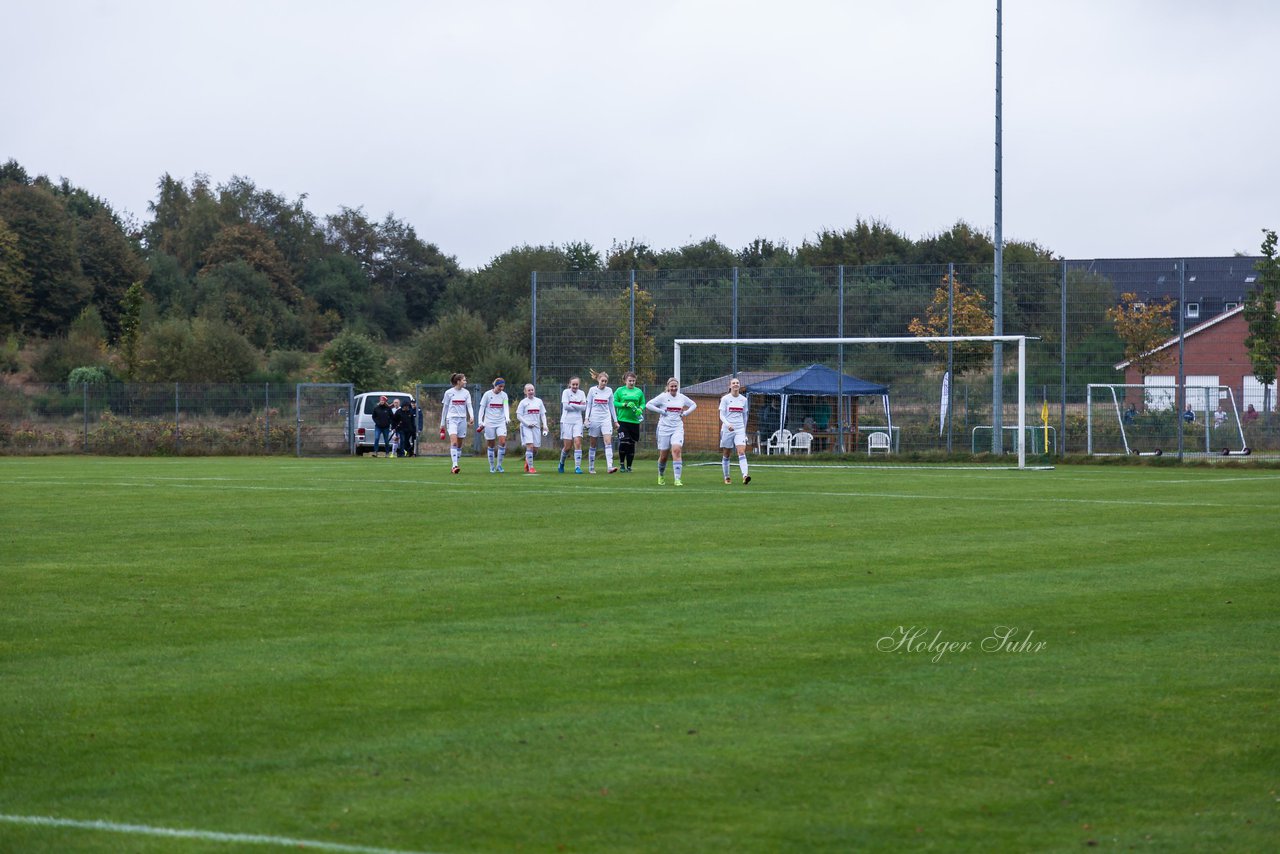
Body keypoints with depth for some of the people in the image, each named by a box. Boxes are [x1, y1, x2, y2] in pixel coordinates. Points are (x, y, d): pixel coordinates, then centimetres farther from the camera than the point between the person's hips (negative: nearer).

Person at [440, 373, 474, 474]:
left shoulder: (466, 393, 8)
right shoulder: (449, 393, 1)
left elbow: (469, 405, 2)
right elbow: (445, 408, 8)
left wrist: (472, 416, -18)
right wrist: (442, 423, 10)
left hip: (462, 419, 4)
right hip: (451, 419, -4)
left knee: (459, 444, 5)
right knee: (454, 442, -18)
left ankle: (455, 466, 13)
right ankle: (455, 465, -26)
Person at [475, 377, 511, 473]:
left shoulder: (504, 395, 3)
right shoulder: (487, 394, -3)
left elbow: (506, 407, -7)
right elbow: (481, 408, 0)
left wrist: (507, 417, -26)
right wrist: (480, 422, -9)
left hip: (501, 422, 2)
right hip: (489, 423, -2)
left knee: (502, 442, -15)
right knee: (490, 446, 2)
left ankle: (499, 465, -3)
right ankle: (492, 467, 13)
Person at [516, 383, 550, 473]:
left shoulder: (539, 401, 12)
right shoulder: (523, 402, 1)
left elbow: (543, 414, 14)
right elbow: (519, 416, -1)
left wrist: (544, 425, 0)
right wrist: (527, 423, -13)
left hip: (536, 427, 4)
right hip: (526, 427, -4)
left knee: (535, 449, 4)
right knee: (530, 446, -16)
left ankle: (527, 461, 32)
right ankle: (530, 468, -13)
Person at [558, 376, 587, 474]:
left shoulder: (581, 393, 7)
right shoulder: (566, 392, -2)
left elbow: (584, 408, -2)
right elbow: (565, 406, -12)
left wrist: (572, 405, -10)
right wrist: (578, 407, -7)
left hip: (577, 421, 2)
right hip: (566, 421, -2)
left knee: (578, 443, -12)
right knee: (568, 446, 0)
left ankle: (577, 467, -12)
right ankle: (561, 463, 26)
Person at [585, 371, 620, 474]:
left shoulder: (609, 391, 6)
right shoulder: (592, 390, 1)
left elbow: (611, 406, 13)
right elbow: (588, 405, 5)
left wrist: (615, 421, 13)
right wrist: (587, 418, -5)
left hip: (606, 419, 1)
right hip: (594, 418, -1)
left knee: (608, 442, -14)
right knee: (593, 444, 5)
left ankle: (609, 467, -22)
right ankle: (591, 468, 15)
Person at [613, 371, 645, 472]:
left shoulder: (639, 392, 9)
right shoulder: (620, 391, 2)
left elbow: (643, 404, 11)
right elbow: (614, 403, -1)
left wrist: (640, 409, -11)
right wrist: (625, 405, -14)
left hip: (634, 421, 3)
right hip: (622, 421, -3)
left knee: (631, 444, 5)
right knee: (623, 442, -14)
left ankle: (629, 466, 15)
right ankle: (622, 462, 7)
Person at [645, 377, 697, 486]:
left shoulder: (682, 398, 7)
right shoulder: (663, 397, -3)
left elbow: (693, 405, 23)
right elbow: (648, 405, -6)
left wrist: (685, 413, 6)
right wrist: (661, 411, -12)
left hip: (677, 429, 1)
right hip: (664, 428, -1)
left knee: (677, 450, -20)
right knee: (663, 456, 3)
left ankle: (677, 479, -22)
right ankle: (661, 476, 31)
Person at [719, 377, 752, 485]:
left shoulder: (743, 399, 8)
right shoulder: (725, 399, -1)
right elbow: (722, 415, -6)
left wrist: (744, 430, 20)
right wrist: (728, 424, -24)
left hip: (740, 429, 1)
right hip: (727, 429, -1)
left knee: (742, 452, -16)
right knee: (726, 455, 7)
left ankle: (745, 476, -29)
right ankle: (726, 477, 22)